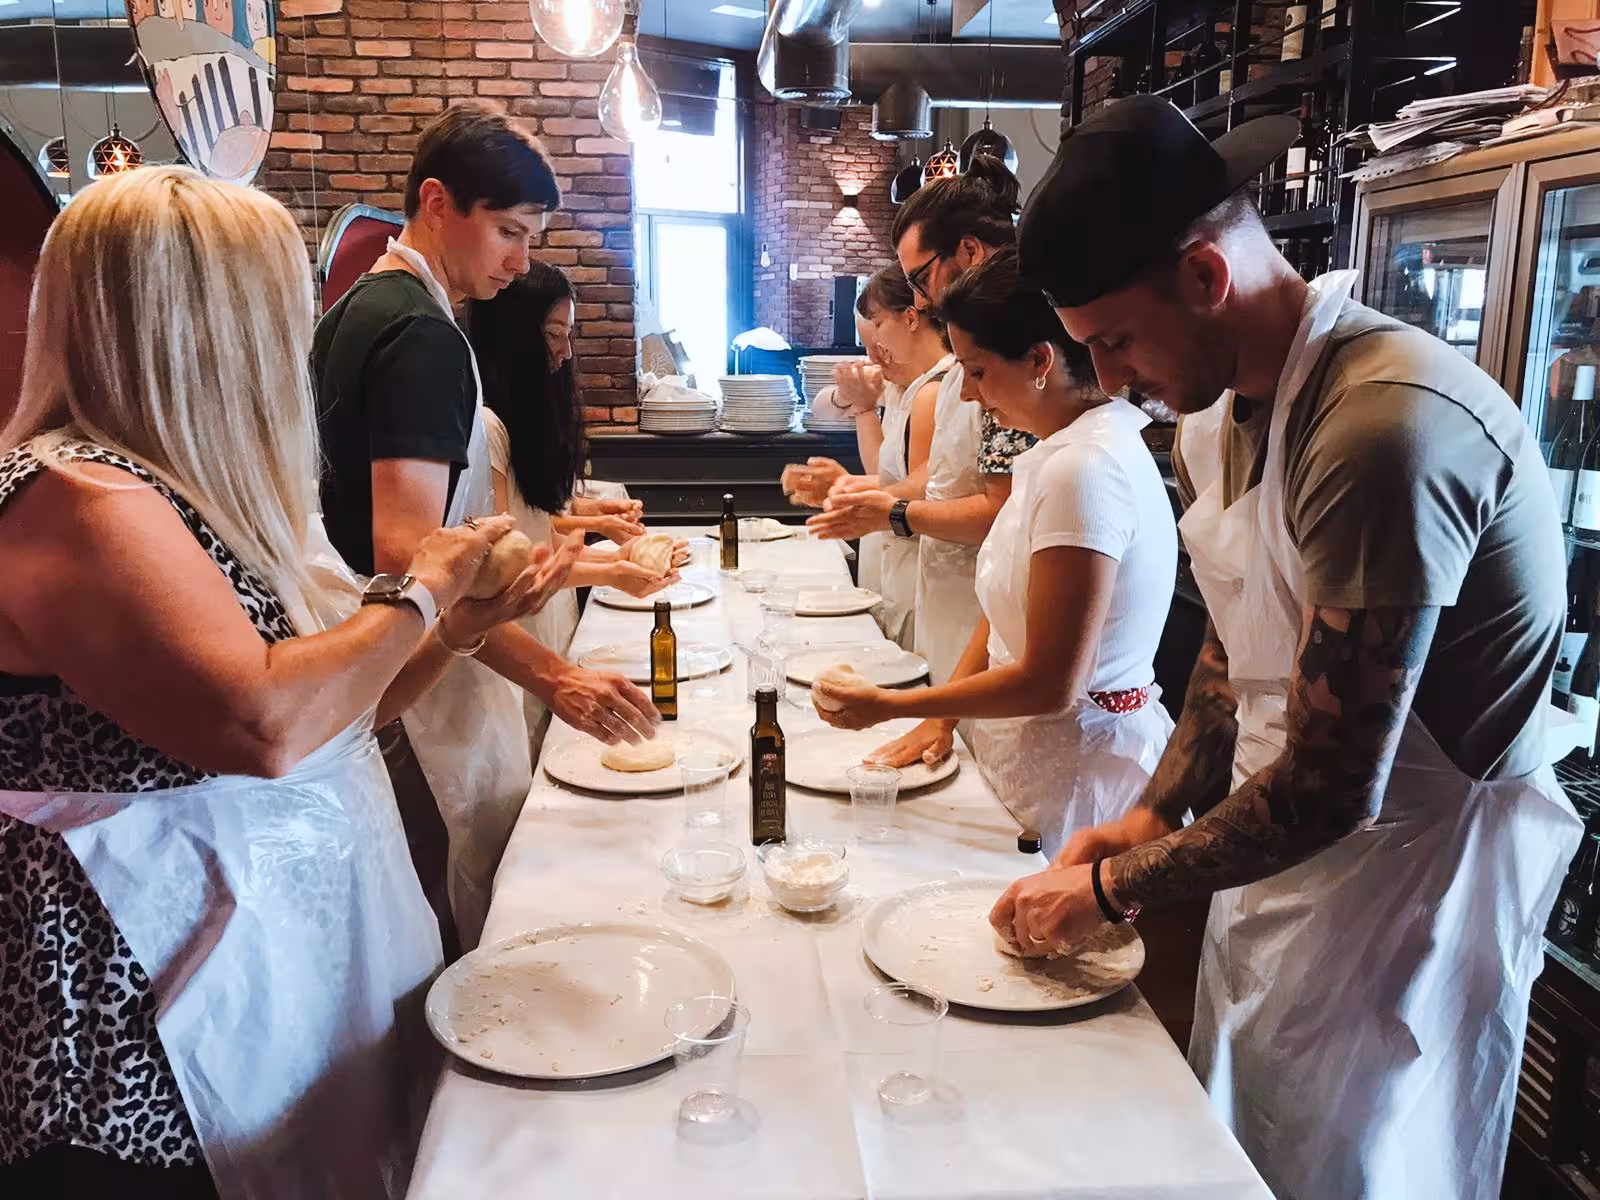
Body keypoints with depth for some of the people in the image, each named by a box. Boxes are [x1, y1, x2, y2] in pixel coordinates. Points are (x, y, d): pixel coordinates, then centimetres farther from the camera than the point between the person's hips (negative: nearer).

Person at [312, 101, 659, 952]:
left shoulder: (356, 312, 14)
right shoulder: (424, 337, -18)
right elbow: (408, 554, -27)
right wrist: (554, 677, -31)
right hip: (425, 693, -10)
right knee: (474, 944, 1)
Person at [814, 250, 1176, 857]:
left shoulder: (1083, 470, -23)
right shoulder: (1059, 452, 7)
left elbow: (1049, 684, -24)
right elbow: (1006, 608, 9)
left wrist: (890, 706, -16)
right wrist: (943, 716, 0)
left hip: (1082, 776, -9)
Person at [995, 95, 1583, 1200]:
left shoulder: (1387, 430, -29)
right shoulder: (1218, 412, 1)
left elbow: (1331, 788, -27)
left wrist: (1111, 887, -15)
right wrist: (1156, 815, 2)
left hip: (1405, 888, -8)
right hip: (1276, 849, 8)